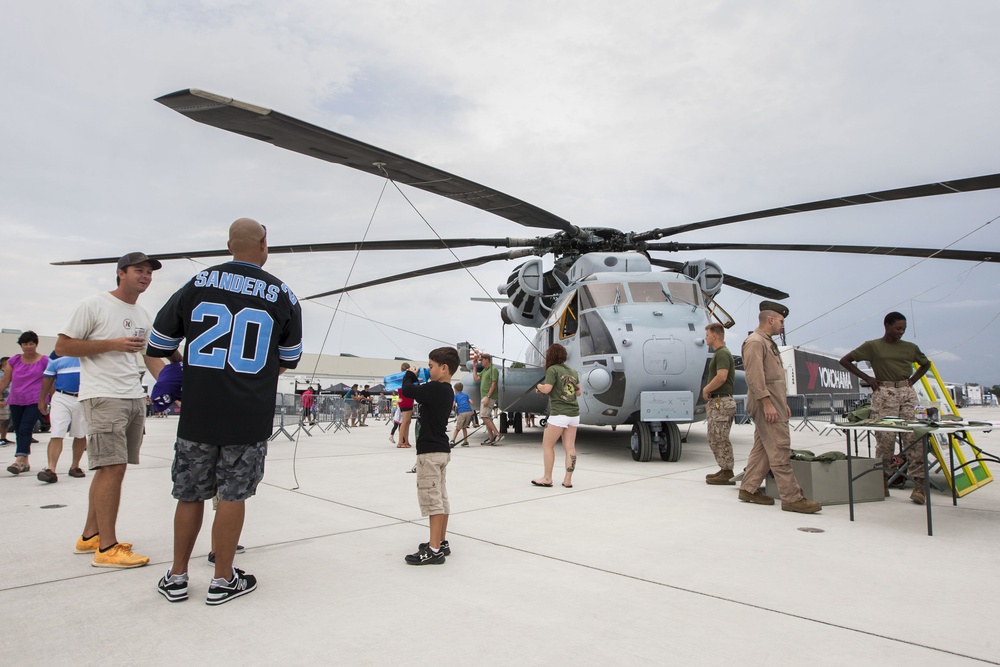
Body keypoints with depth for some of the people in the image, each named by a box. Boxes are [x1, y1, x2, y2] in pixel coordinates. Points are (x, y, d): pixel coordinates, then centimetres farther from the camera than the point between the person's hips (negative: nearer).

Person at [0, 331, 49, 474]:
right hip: (15, 402, 5)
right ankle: (25, 462, 16)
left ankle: (19, 460, -21)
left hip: (35, 402, -4)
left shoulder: (44, 361, 0)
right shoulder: (14, 360, 9)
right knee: (19, 431, 8)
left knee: (25, 429, -16)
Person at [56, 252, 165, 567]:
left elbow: (152, 357, 21)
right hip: (103, 396, -7)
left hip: (135, 398, 8)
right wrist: (112, 344, -14)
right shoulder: (93, 305, -5)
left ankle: (89, 536, 25)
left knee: (110, 468, 13)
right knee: (113, 468, -11)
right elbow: (62, 346, -6)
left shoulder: (144, 315, 15)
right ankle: (107, 548, -4)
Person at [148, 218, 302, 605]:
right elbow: (289, 360, 10)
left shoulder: (197, 284, 1)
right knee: (233, 496, 8)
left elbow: (158, 346, 10)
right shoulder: (282, 295, -1)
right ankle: (223, 580, 19)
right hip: (249, 417, -2)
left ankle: (177, 577, 26)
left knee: (190, 494, 14)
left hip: (197, 413, 2)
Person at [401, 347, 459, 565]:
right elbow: (420, 393, 22)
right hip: (441, 449, 10)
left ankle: (434, 550, -3)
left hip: (430, 451, -10)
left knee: (432, 498, -7)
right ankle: (441, 542, 25)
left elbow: (407, 391, -19)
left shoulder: (434, 389, -21)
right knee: (440, 497, 15)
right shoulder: (446, 391, 10)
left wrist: (409, 374, 0)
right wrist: (414, 379, 9)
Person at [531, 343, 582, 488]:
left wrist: (538, 386, 6)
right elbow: (579, 392, 17)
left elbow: (546, 389, -14)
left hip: (559, 414, -7)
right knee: (570, 447, 7)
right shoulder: (573, 371, 13)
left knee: (547, 445, 6)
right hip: (574, 413, 7)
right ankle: (568, 480, 8)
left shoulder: (552, 369, -7)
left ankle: (547, 478, 10)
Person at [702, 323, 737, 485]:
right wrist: (710, 398, 19)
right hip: (718, 401, 10)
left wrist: (706, 389, -13)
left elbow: (721, 377, -27)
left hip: (721, 402, -10)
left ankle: (727, 474, 2)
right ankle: (725, 470, 19)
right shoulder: (720, 353, 17)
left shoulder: (722, 353, -15)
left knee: (719, 439, -5)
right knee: (716, 439, 14)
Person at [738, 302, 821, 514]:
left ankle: (749, 489, 18)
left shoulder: (768, 343, 22)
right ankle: (792, 498, -8)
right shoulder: (755, 342, -12)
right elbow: (754, 376, -20)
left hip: (773, 403, 11)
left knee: (762, 448, 12)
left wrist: (783, 402, 21)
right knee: (780, 450, -10)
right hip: (765, 404, -11)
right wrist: (767, 403, -24)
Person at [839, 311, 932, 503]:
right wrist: (867, 378, -3)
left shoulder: (910, 347, 14)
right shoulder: (872, 346, 2)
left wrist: (913, 380, 14)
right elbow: (845, 360, 2)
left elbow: (926, 364, 31)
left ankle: (919, 483, -4)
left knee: (914, 436, -6)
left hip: (907, 393, 4)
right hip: (884, 393, -4)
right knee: (885, 438, -4)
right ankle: (882, 480, 10)